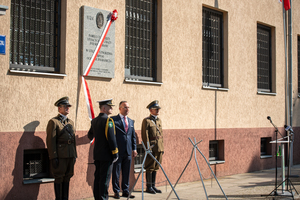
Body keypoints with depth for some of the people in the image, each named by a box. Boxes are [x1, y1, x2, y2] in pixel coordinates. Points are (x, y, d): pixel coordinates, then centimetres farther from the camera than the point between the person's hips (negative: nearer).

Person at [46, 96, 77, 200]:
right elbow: (51, 141, -10)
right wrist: (53, 157, -15)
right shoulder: (53, 122, -5)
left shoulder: (70, 122, 17)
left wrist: (75, 155, 14)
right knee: (59, 178, 0)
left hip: (70, 155, 7)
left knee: (67, 178, 11)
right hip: (60, 156, -7)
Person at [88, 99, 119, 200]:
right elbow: (111, 138, -19)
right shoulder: (108, 120, -14)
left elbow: (90, 135, 27)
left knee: (97, 177, 12)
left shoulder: (94, 120, 11)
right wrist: (115, 153, -12)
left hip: (97, 154, 8)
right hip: (106, 155, -8)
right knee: (105, 179, -3)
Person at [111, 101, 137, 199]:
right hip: (117, 151, -5)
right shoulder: (113, 120, -3)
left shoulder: (131, 121, 15)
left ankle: (125, 191, 18)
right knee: (116, 172, 2)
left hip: (128, 151, 5)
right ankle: (116, 191, 12)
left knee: (126, 172, 10)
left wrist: (134, 148, 10)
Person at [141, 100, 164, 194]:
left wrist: (162, 147, 15)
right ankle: (149, 187, 4)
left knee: (156, 167, 10)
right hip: (152, 147, -7)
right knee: (150, 168, -3)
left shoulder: (159, 120, 16)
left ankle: (153, 186, 17)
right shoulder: (146, 121, -6)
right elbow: (145, 135, -10)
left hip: (159, 148, 7)